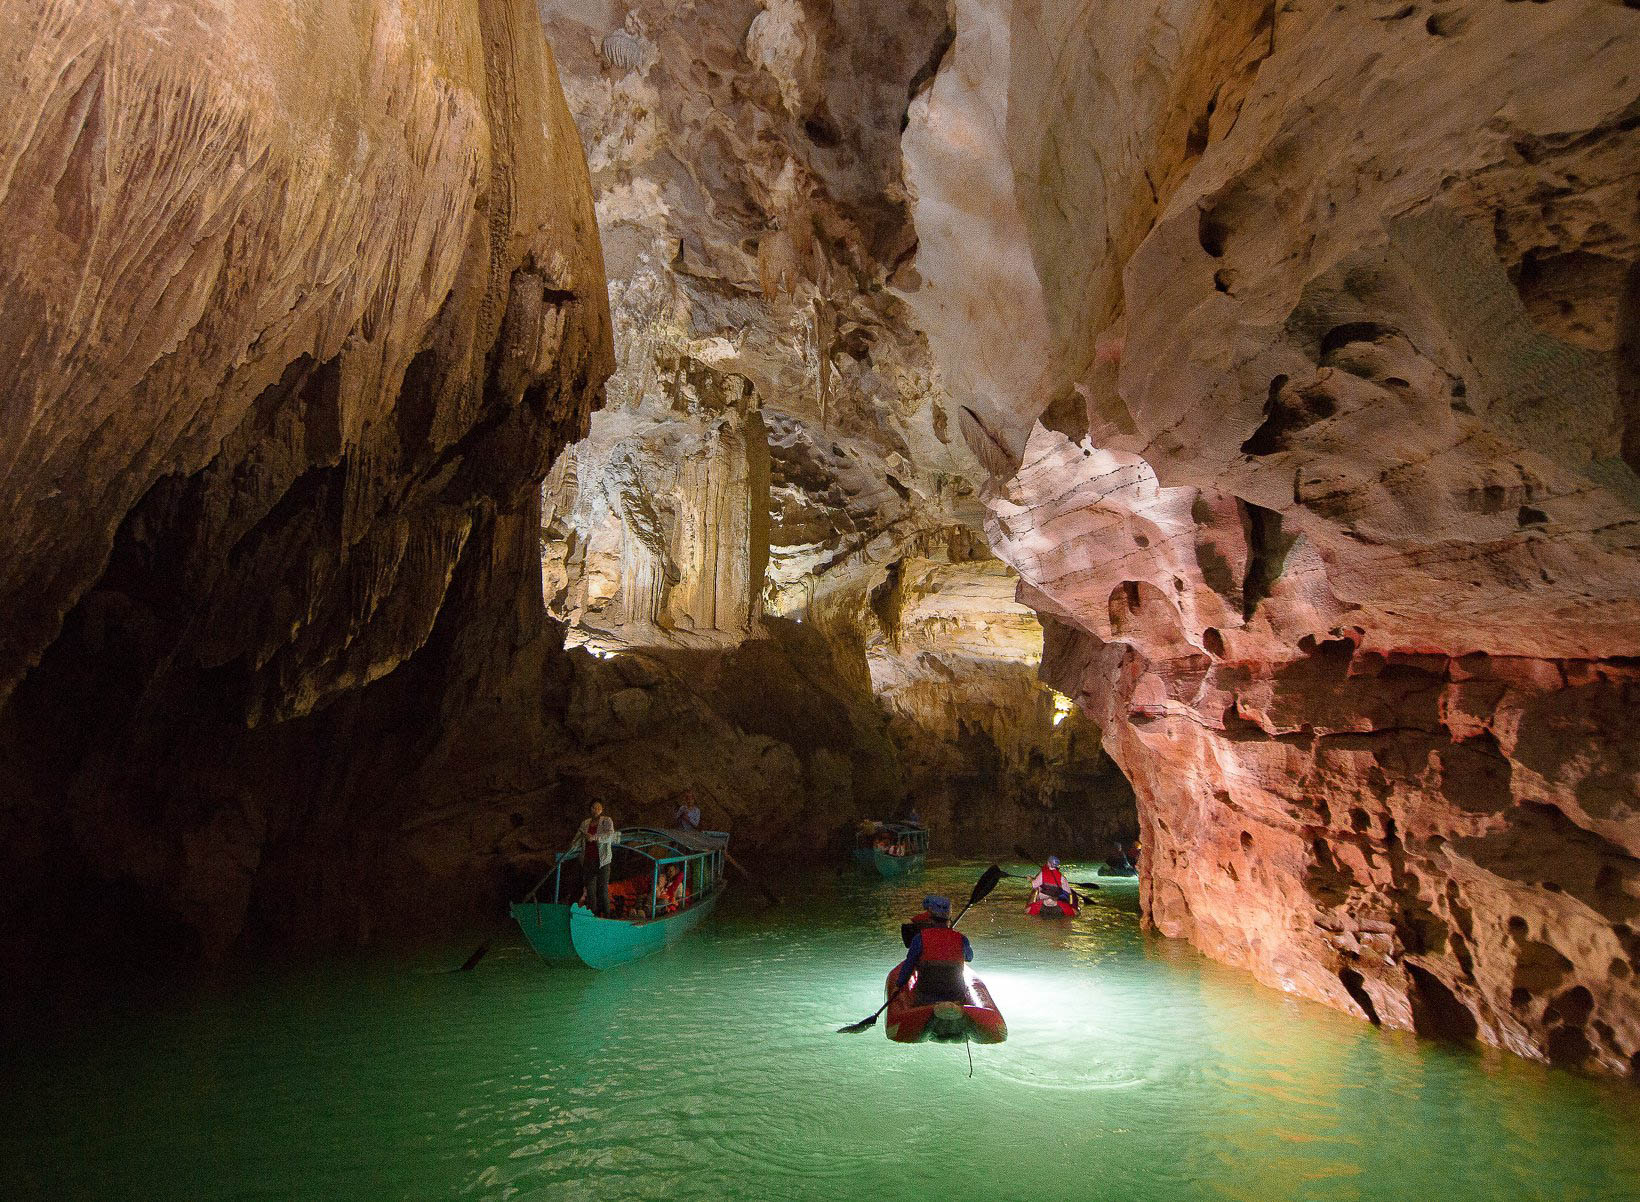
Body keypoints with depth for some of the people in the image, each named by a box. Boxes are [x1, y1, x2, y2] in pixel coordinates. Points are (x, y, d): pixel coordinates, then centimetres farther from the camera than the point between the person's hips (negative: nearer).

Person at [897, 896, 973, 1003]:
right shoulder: (961, 939, -5)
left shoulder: (921, 938, -10)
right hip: (957, 999, 2)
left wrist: (900, 984, 12)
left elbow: (908, 965, -5)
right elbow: (970, 958, 18)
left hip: (925, 1000, -2)